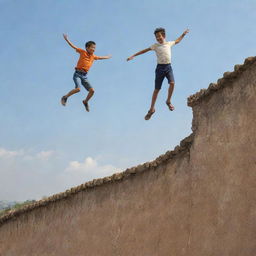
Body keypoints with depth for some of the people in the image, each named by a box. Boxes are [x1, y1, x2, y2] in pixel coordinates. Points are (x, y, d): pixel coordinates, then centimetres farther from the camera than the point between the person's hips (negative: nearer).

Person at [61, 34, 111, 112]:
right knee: (78, 89, -26)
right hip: (78, 74, -5)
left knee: (92, 90, -6)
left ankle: (85, 101, 21)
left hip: (84, 76, 6)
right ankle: (65, 97, -3)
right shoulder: (83, 52, 1)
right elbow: (73, 46, 1)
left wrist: (108, 57, 49)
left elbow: (101, 57, 35)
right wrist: (66, 39, -7)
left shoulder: (93, 56, 15)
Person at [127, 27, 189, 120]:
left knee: (172, 83, -24)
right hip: (160, 67, -2)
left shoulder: (169, 43, 11)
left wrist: (183, 34, 30)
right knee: (157, 89, 1)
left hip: (168, 67, 2)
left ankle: (168, 101, -2)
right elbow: (145, 50, 1)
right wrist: (133, 56, -2)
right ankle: (152, 109, 13)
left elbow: (177, 41, 30)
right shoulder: (155, 46, 2)